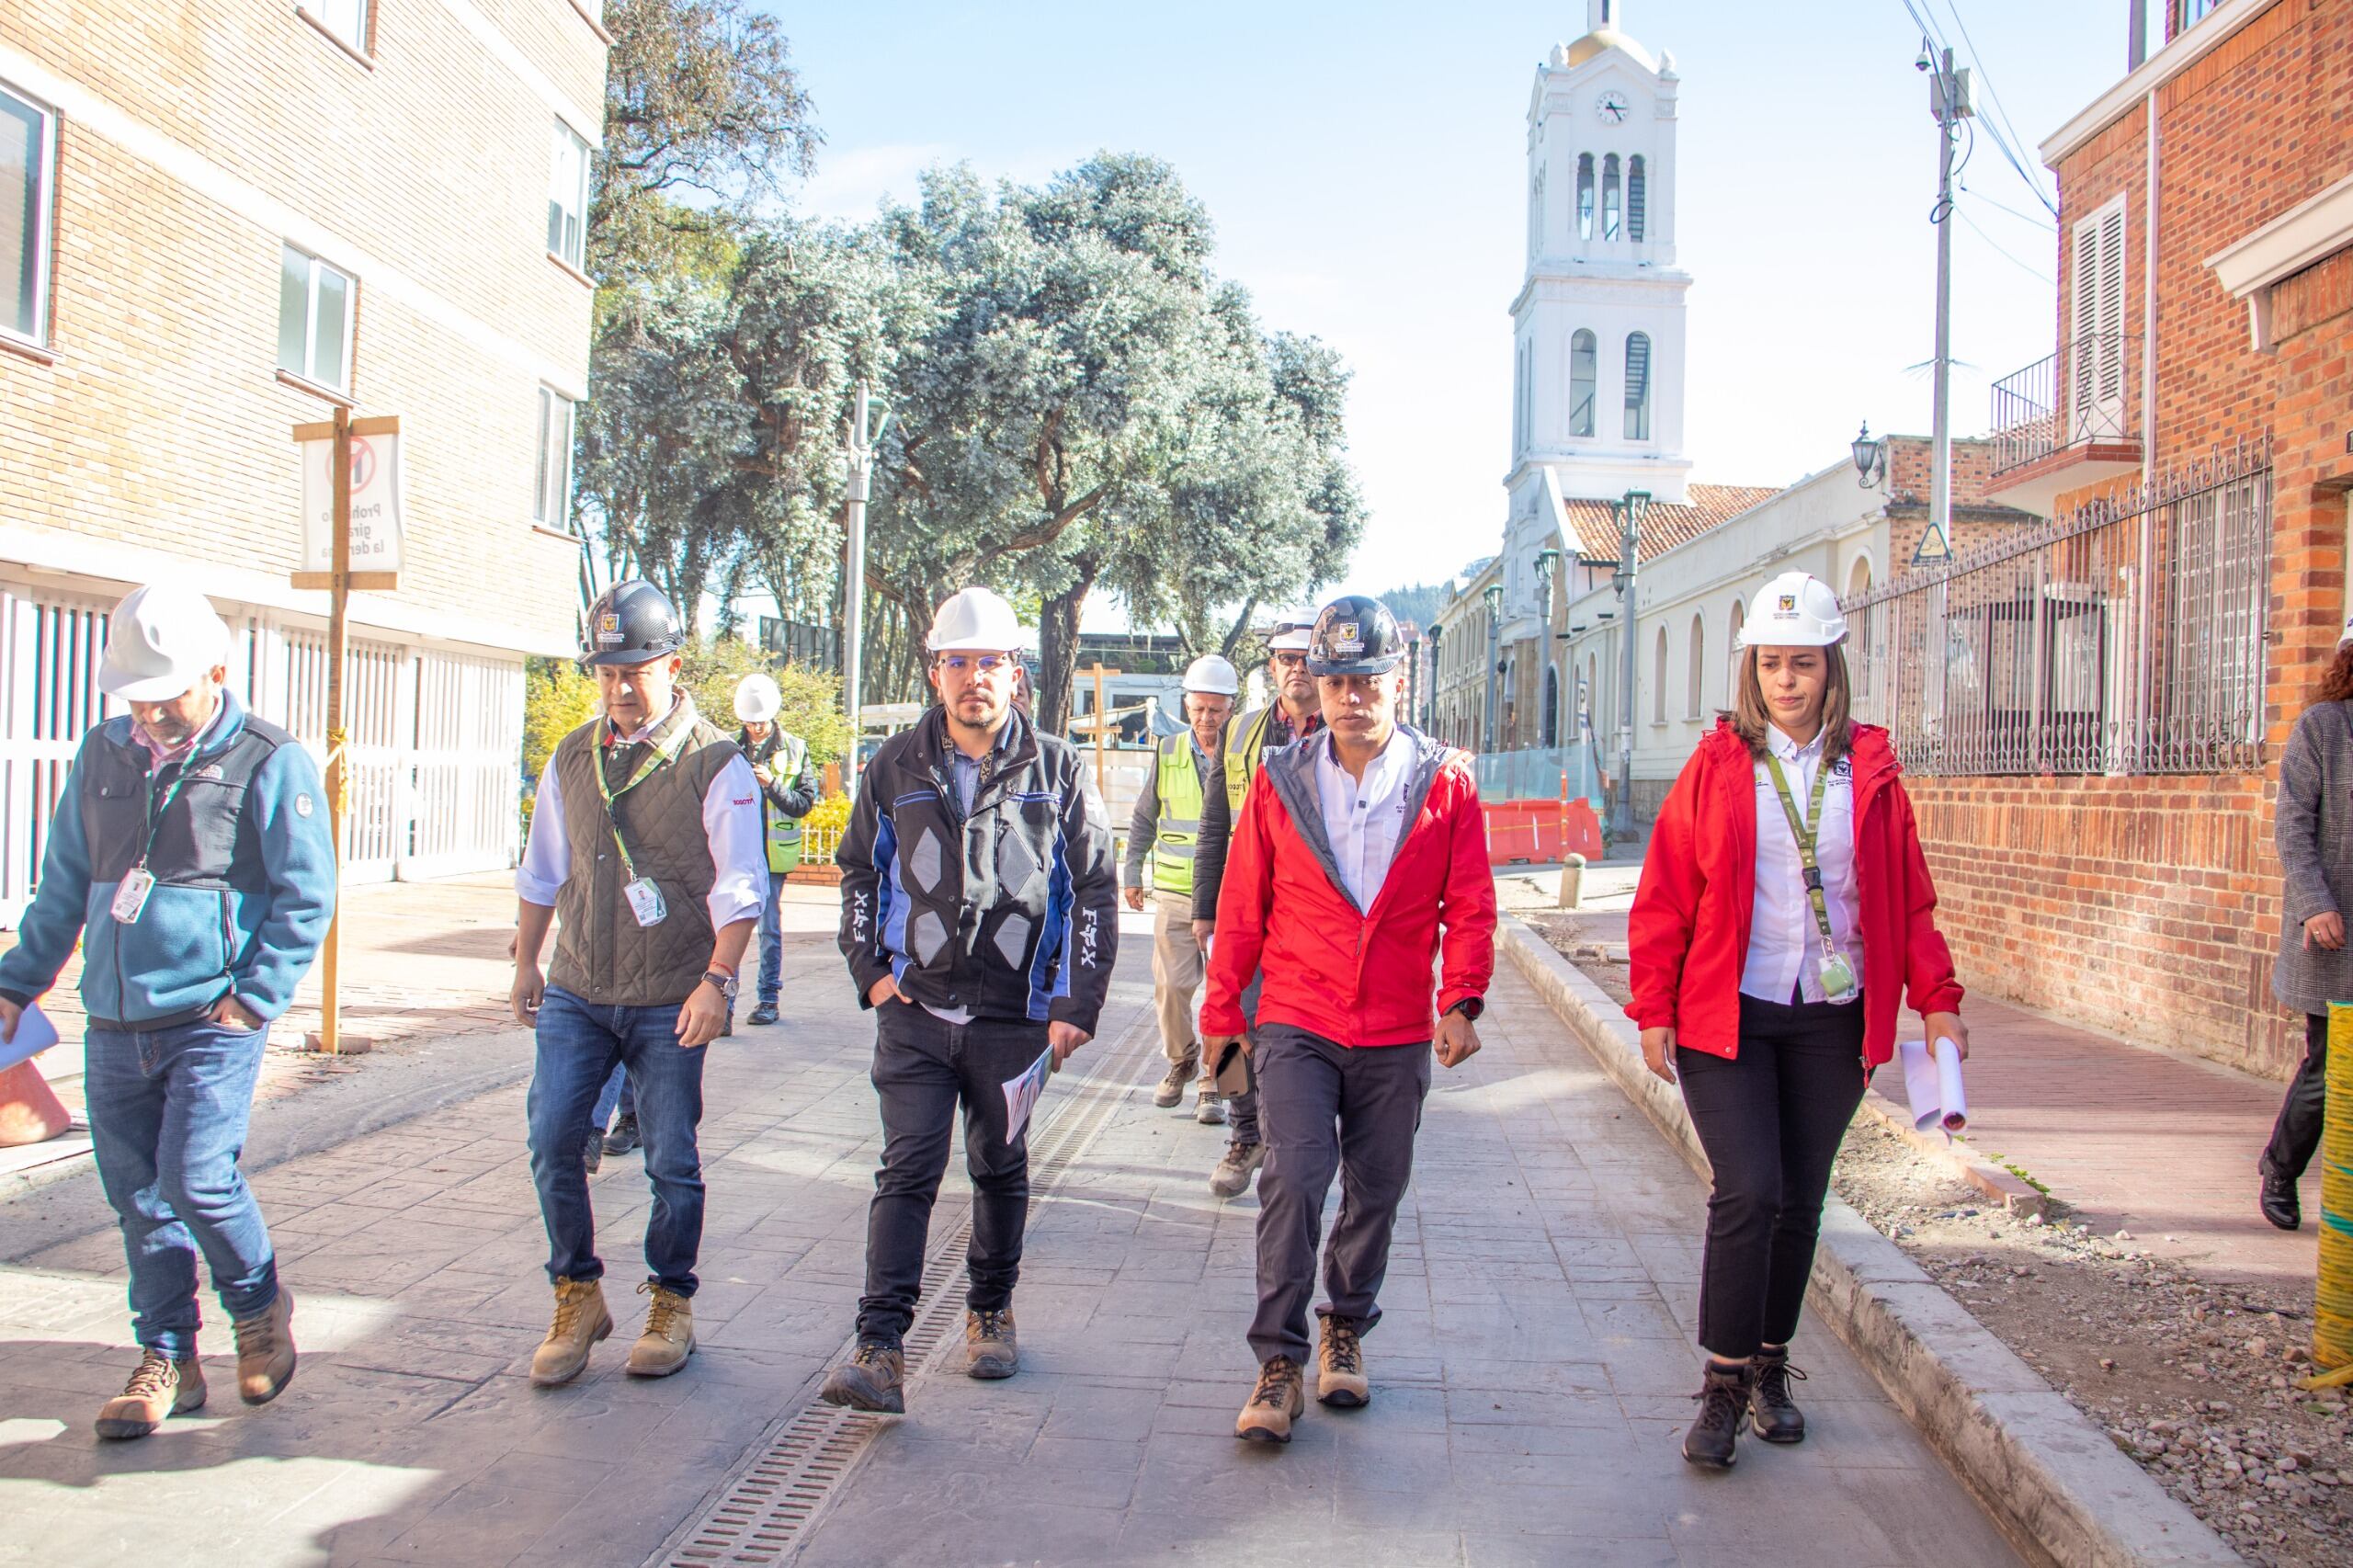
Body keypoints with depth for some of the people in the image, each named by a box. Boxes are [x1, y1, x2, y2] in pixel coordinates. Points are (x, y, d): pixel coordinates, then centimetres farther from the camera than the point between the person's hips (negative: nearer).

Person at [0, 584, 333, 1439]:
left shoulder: (269, 762, -5)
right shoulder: (102, 755, 11)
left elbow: (306, 896, -5)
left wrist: (256, 995, -11)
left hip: (213, 1019, -5)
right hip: (114, 1027, 5)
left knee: (196, 1176, -13)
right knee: (137, 1198, 8)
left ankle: (259, 1304, 15)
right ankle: (166, 1361, 22)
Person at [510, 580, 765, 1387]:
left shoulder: (715, 765, -7)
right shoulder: (572, 758, 9)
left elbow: (739, 887, -11)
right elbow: (541, 872, 19)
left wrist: (717, 980, -21)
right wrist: (525, 964, 20)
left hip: (670, 1004, -4)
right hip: (575, 992, 4)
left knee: (672, 1161, 2)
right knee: (551, 1140, -3)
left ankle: (671, 1306, 20)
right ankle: (578, 1297, 15)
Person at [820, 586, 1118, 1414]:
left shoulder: (1055, 770, 0)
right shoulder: (897, 766, 4)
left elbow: (1096, 888, 2)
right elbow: (858, 871, 14)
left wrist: (1079, 1004, -3)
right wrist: (870, 969, 3)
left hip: (1015, 1018, 0)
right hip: (914, 1013, 0)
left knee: (1001, 1170, 14)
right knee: (906, 1173, -6)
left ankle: (991, 1312, 33)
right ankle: (880, 1351, -7)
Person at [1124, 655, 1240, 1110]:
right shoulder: (1168, 754, 7)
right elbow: (1143, 819, 17)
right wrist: (1132, 873, 16)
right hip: (1175, 895, 2)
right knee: (1171, 985, 2)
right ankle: (1180, 1061, 25)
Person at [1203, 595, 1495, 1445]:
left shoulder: (1445, 784, 0)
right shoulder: (1279, 782, 1)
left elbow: (1469, 906, 2)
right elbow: (1242, 906, 6)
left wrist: (1462, 1001, -10)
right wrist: (1222, 1007, 9)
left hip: (1398, 1034, 1)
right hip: (1296, 1025, -1)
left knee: (1376, 1190, 11)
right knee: (1294, 1179, -11)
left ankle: (1347, 1329, 33)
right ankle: (1280, 1363, 1)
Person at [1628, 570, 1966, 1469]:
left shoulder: (1869, 772, 5)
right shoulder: (1716, 767, -1)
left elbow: (1909, 898, 9)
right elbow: (1664, 898, 0)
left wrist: (1937, 1000, 3)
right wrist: (1653, 1010, -3)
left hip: (1832, 1021, 3)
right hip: (1727, 1016, -2)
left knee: (1800, 1198, 10)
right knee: (1749, 1191, -11)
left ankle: (1770, 1368, 27)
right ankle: (1724, 1386, 3)